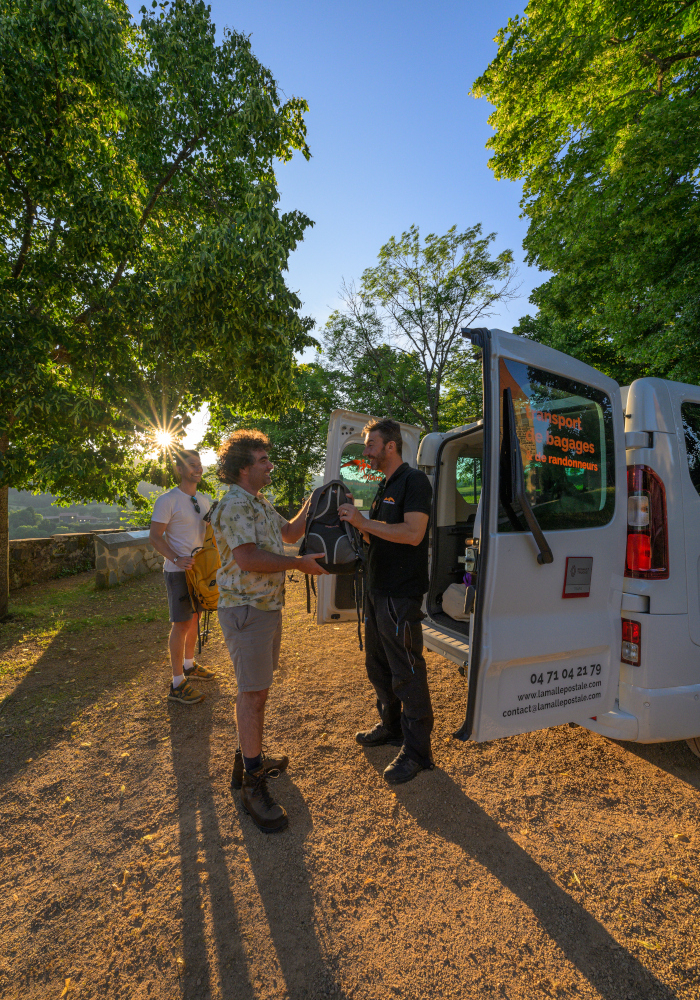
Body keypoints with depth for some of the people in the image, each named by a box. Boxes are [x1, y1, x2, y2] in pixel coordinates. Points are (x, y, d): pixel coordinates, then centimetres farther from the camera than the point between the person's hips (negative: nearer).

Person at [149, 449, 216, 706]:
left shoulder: (203, 500, 10)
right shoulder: (167, 500, -13)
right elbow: (155, 537, -15)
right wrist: (177, 560, -28)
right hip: (178, 572, -7)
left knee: (194, 618, 18)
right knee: (181, 624, -3)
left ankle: (189, 664, 36)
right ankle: (178, 684, 7)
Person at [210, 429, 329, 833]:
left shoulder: (261, 503, 15)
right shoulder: (235, 505, -18)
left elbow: (290, 532, 23)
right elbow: (247, 559, -27)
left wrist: (312, 504, 13)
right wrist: (299, 564, -21)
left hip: (268, 606, 10)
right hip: (247, 610, -10)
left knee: (258, 688, 20)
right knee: (253, 692, -2)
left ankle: (250, 757, 37)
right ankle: (252, 784, 12)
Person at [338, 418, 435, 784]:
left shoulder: (414, 481, -12)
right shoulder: (384, 486, 16)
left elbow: (412, 533, -25)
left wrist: (363, 521, -22)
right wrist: (355, 521, 4)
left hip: (402, 594, -9)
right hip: (378, 590, 10)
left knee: (407, 672, 1)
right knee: (378, 665, 20)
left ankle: (417, 750, 17)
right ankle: (391, 726, 39)